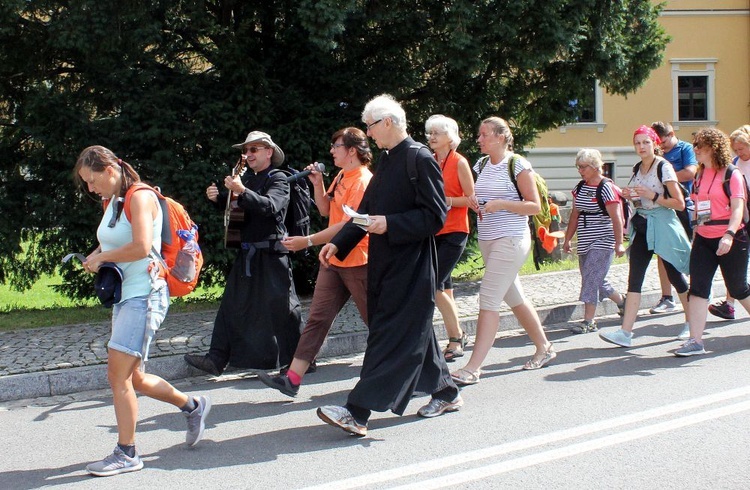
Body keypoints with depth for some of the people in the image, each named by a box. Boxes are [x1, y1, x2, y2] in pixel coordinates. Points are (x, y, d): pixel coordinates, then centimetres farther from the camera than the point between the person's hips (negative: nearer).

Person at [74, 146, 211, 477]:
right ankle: (193, 406, 30)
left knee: (119, 376, -12)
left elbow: (141, 247, -22)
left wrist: (101, 257, -10)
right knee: (133, 379, 13)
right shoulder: (111, 203, 17)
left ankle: (126, 454, -4)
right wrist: (95, 259, 5)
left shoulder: (140, 198, -10)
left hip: (144, 294, -10)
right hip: (123, 296, 10)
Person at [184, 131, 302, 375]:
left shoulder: (278, 179, -6)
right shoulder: (246, 178, 14)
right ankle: (217, 359, 8)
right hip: (247, 253, 7)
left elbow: (270, 206, -24)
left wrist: (242, 192, -35)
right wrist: (217, 198, 0)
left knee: (283, 308, 0)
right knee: (231, 306, 5)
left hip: (271, 254, -7)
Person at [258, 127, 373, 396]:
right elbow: (326, 210, 17)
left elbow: (347, 225, -24)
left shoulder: (362, 181, -17)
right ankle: (292, 378, 1)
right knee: (317, 318, 3)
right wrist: (317, 184, 2)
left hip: (357, 261, -9)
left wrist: (307, 241, -24)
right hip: (334, 260, 9)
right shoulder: (341, 177, 12)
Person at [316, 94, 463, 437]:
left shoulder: (420, 159, -13)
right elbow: (366, 210, 18)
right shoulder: (386, 160, 14)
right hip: (384, 262, 9)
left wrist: (389, 225, -22)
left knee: (391, 336, -8)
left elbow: (435, 215, -16)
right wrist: (338, 243, 8)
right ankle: (445, 392, 30)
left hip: (410, 266, -9)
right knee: (413, 330, 16)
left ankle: (358, 413, -12)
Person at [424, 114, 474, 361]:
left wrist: (446, 200, -20)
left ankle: (455, 339, -3)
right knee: (444, 286, 8)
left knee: (434, 285, -14)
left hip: (454, 232, -7)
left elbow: (471, 199, -8)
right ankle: (457, 336, 19)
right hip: (433, 231, 7)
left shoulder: (459, 162, -6)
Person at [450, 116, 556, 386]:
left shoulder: (518, 165, -9)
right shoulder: (481, 165, 11)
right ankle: (544, 348, 30)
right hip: (487, 240, 8)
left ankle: (472, 369, -15)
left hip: (510, 240, -8)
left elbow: (534, 205, -9)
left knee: (489, 299, -13)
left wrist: (501, 204, -20)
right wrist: (474, 203, 0)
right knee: (514, 297, 14)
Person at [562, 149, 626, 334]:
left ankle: (589, 321, -11)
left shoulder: (606, 188, -12)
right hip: (585, 243, 8)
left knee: (591, 278, -13)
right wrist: (567, 239, 16)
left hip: (602, 242, -8)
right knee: (595, 281, 13)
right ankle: (622, 300, 36)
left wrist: (619, 244, -18)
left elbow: (616, 218, -14)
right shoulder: (580, 188, 10)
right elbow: (575, 215, 16)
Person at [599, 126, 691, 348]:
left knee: (675, 275, 6)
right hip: (642, 227, 6)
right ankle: (625, 332, -10)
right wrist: (629, 196, 2)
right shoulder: (638, 169, 10)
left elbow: (680, 203, -13)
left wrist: (653, 196, -21)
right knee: (634, 278, -5)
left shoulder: (663, 167, -10)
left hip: (662, 226, -6)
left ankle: (691, 322, 27)